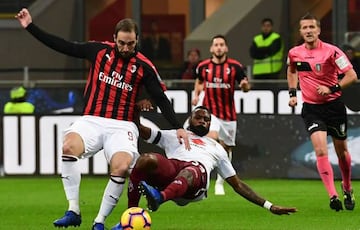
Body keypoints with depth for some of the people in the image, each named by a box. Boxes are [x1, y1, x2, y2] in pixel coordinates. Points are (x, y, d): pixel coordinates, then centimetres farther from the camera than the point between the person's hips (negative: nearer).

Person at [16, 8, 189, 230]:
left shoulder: (144, 66, 0)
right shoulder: (99, 50, 4)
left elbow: (161, 99, 4)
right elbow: (62, 46, 9)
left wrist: (178, 127, -6)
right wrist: (30, 27, 7)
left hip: (122, 126, -1)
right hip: (91, 121, 1)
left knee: (121, 168, -30)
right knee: (69, 146, -32)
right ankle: (73, 211, -24)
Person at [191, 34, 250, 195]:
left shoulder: (235, 66, -5)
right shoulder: (203, 66, 1)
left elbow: (246, 87, 1)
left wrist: (245, 85, -22)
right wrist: (196, 94, 7)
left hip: (228, 114, 1)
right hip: (209, 111, -1)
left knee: (226, 148, 9)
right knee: (212, 138, -27)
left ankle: (220, 182, 24)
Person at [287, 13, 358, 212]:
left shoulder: (331, 51, -13)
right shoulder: (294, 53, -1)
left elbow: (352, 76, -13)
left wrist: (332, 88, -23)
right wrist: (292, 93, 12)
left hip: (334, 105, -1)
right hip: (311, 108, 1)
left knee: (342, 151, 11)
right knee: (321, 150, -18)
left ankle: (347, 188, 37)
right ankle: (333, 196, -23)